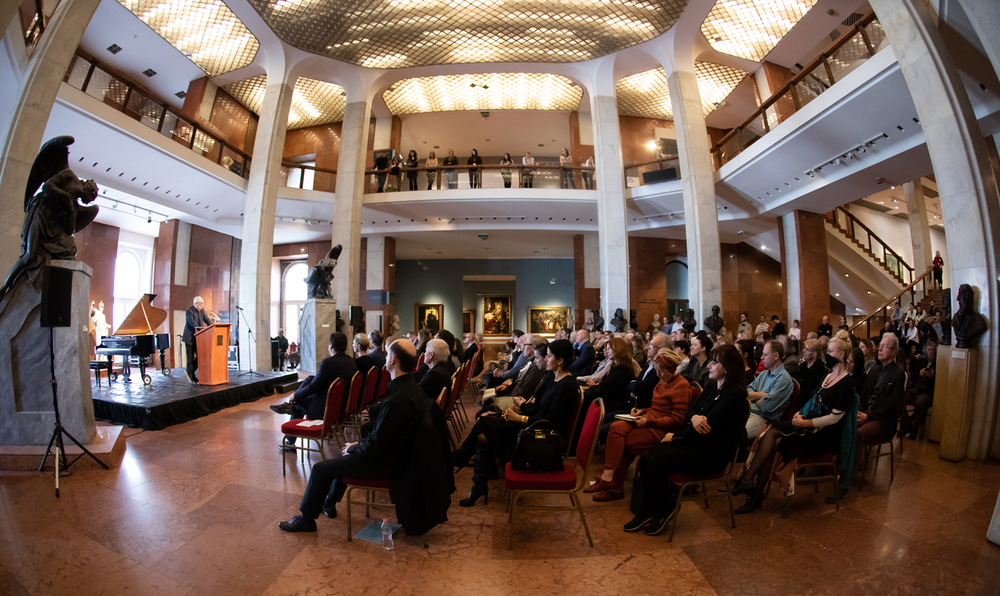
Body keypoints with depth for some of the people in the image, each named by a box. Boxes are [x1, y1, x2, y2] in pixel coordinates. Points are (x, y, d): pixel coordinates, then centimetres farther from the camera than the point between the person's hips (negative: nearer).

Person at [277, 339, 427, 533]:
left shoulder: (397, 399, -33)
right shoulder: (411, 387, -2)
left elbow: (375, 446, -26)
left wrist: (353, 448, -7)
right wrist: (359, 444, 8)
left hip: (384, 464, -9)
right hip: (397, 454, 10)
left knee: (320, 469, 3)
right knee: (345, 454, 31)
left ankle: (306, 519, 25)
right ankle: (329, 504, 47)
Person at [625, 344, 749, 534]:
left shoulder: (734, 396, -17)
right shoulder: (712, 387, 10)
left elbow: (707, 428, -21)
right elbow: (690, 410, 11)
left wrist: (674, 437, -12)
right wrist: (694, 417, -15)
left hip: (711, 455, -8)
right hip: (692, 441, 8)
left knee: (655, 462, -22)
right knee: (645, 459, -13)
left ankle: (663, 512, 2)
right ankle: (646, 512, -1)